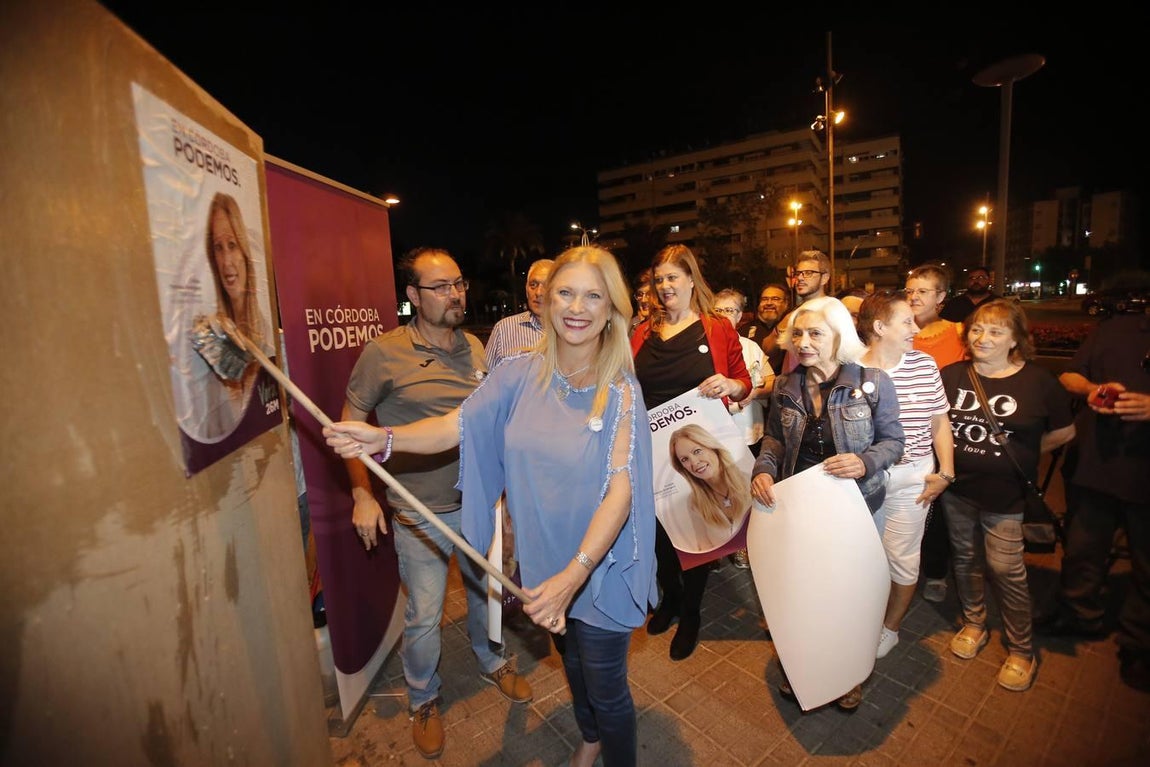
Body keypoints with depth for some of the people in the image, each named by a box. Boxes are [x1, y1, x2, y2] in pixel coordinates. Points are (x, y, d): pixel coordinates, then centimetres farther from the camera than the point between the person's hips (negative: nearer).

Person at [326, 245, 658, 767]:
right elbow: (455, 427, -11)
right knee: (570, 658, 29)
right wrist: (384, 438, -28)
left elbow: (621, 487, -25)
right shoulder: (520, 375, -8)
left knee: (605, 688, 14)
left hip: (600, 569, -4)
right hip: (542, 563, 4)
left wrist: (574, 573, -34)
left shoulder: (621, 391, -19)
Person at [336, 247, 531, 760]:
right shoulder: (384, 353, -14)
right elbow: (351, 425, -6)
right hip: (420, 514, -4)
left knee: (486, 592, 22)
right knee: (424, 617, 10)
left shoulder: (474, 347, 2)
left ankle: (491, 663, 50)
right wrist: (362, 494, -10)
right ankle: (422, 701, 39)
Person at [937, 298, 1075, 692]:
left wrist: (1020, 453, 1)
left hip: (1004, 494, -3)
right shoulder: (951, 375, -2)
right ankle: (973, 624, 37)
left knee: (1005, 568, 3)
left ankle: (1021, 649, 23)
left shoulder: (1037, 380, -7)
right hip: (956, 487, 3)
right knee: (966, 557, 16)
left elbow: (1064, 432, 4)